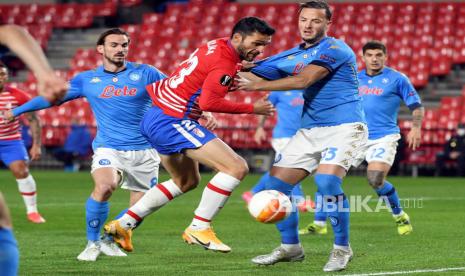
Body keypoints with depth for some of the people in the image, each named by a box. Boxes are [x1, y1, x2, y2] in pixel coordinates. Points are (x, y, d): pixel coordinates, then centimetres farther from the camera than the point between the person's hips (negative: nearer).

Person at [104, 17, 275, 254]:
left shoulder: (216, 45, 9)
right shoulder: (224, 64, -17)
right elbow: (209, 102, -24)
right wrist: (252, 109, -16)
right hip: (172, 121, -11)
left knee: (186, 181, 28)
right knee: (236, 167, -15)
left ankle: (124, 224, 28)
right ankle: (199, 229, -7)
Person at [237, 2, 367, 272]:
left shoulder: (334, 49, -12)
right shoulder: (293, 56, 11)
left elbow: (303, 80, -22)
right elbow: (257, 73, 15)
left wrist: (257, 85, -21)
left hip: (344, 127, -8)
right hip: (310, 130, 8)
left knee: (327, 181, -29)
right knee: (276, 184, 1)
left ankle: (342, 249, -12)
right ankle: (290, 247, 18)